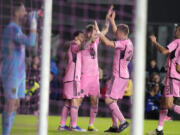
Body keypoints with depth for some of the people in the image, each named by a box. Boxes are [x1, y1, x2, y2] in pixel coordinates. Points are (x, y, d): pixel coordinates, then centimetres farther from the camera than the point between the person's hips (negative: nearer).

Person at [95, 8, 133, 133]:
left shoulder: (124, 43, -18)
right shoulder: (127, 42, 11)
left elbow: (108, 43, -25)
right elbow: (117, 35, 31)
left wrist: (98, 31, -16)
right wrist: (112, 21, 38)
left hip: (119, 77, -10)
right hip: (121, 76, 10)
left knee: (109, 100, -10)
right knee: (113, 101, 13)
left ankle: (123, 121, -14)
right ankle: (115, 126, 13)